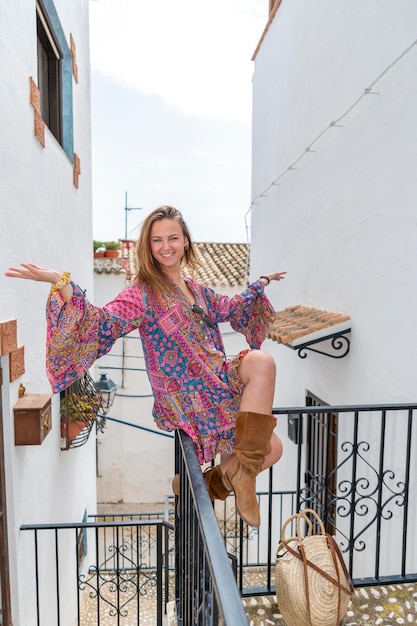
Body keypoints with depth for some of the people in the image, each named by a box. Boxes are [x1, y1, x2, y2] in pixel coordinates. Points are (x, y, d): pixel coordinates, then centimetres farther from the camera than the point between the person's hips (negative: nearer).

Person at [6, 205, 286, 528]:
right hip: (191, 400, -7)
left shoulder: (198, 291, 13)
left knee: (272, 450, 4)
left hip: (218, 386, 7)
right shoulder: (143, 294, -9)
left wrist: (262, 282, 37)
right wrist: (61, 283, -38)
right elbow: (104, 323, -25)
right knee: (261, 361, -24)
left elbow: (233, 309, 30)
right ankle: (243, 469, -11)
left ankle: (205, 484, 22)